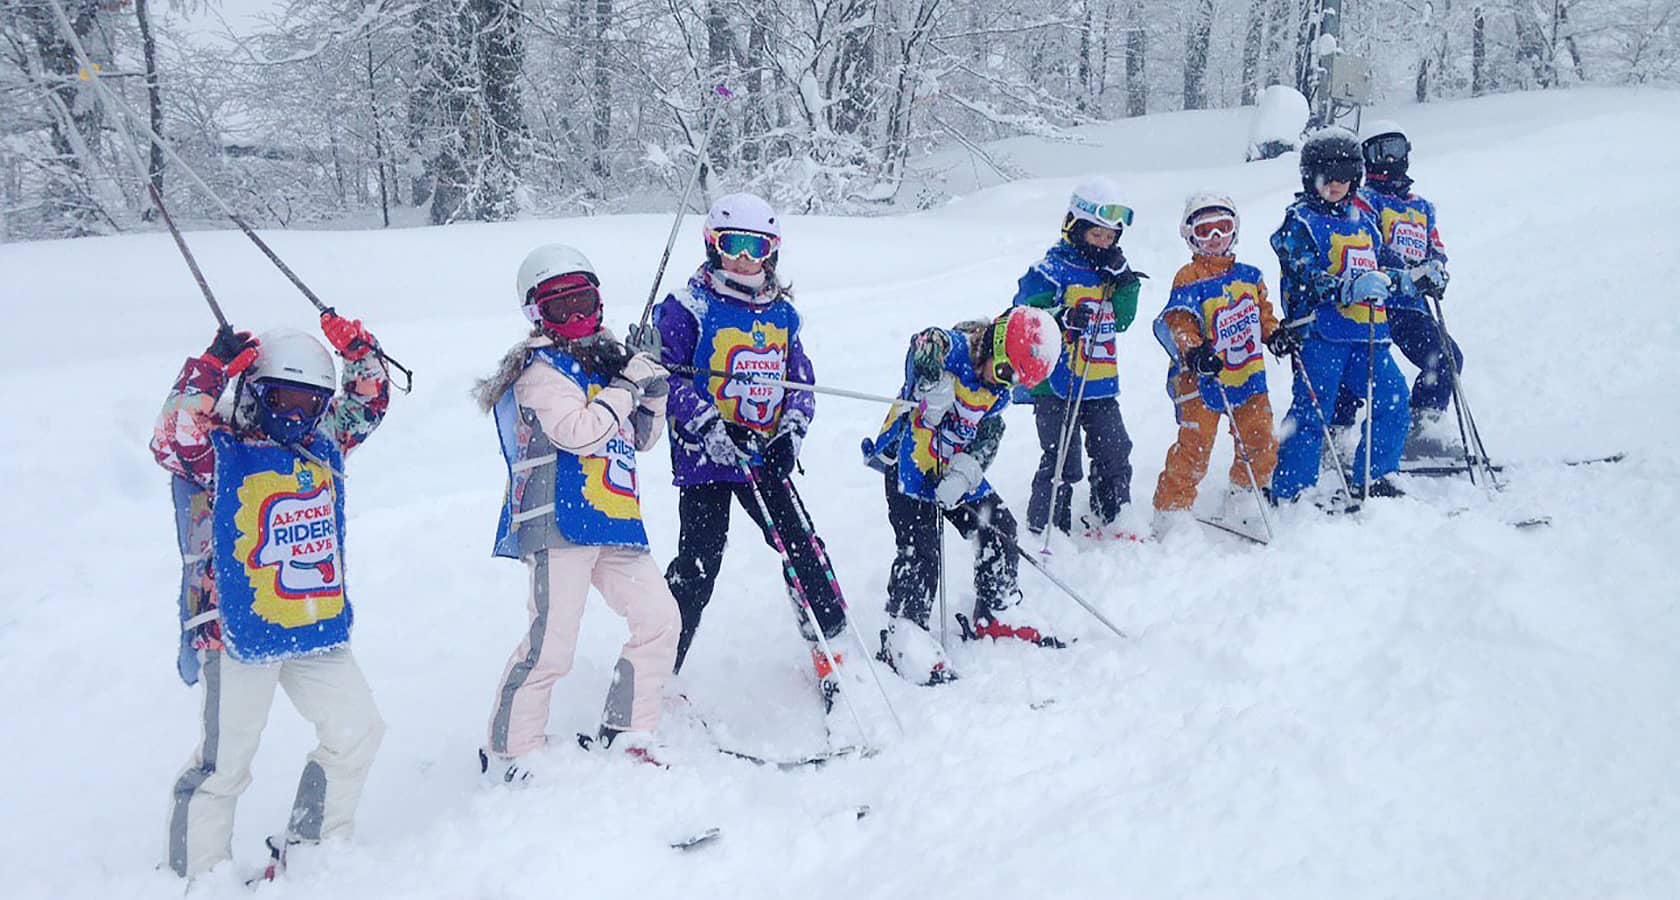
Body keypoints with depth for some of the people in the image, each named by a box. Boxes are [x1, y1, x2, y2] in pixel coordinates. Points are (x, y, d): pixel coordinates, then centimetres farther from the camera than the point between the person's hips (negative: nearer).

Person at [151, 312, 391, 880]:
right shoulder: (220, 452, -7)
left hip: (318, 630, 6)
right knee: (224, 764, -1)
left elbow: (366, 404, 20)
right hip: (238, 632, -6)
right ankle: (198, 876, 16)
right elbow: (171, 440, -25)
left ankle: (309, 851, 21)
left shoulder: (321, 445, 11)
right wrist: (210, 372, -28)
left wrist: (360, 353, 3)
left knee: (358, 732, 6)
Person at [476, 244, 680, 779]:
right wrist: (625, 388, -10)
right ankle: (510, 755, 6)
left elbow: (639, 439, 23)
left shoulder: (604, 360, 18)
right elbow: (579, 432, -21)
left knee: (659, 617, 6)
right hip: (560, 522, -8)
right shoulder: (541, 369, -5)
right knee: (551, 646, -9)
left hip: (613, 522, 8)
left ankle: (626, 735, 16)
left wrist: (653, 395, 6)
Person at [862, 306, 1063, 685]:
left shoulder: (998, 386, 2)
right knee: (921, 548, -15)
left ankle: (998, 613, 27)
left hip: (954, 466, 8)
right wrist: (930, 372, -65)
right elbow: (927, 344, -44)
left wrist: (964, 473, -15)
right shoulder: (956, 348, -21)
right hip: (909, 462, -8)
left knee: (998, 526, 9)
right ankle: (903, 634, -3)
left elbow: (988, 433, 0)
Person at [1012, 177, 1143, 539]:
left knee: (1115, 454, 11)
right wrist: (1063, 318, -29)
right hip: (1056, 384, -7)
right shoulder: (1051, 270, -8)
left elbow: (1122, 319, 8)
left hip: (1101, 386, 7)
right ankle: (1044, 530, 5)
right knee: (1062, 461, -7)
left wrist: (1123, 278, -5)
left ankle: (1108, 521, 26)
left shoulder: (1109, 270, 13)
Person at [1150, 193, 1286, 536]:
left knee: (1261, 444, 7)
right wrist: (1193, 350, -36)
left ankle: (1242, 506, 24)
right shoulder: (1189, 281, -9)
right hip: (1202, 381, -6)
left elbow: (1262, 311, 23)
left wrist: (1275, 333, 5)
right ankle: (1171, 514, 3)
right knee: (1193, 448, -8)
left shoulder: (1249, 275, 11)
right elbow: (1177, 322, -19)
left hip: (1249, 377, 6)